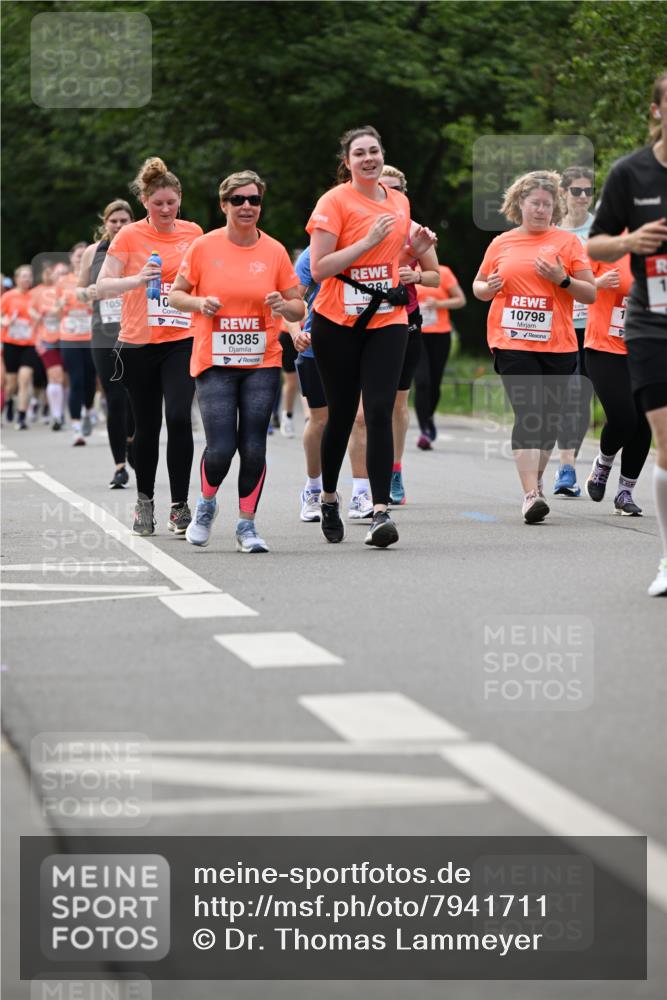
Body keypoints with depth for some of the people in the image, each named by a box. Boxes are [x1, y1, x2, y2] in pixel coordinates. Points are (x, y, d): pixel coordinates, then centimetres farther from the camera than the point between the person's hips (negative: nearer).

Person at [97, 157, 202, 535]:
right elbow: (102, 286, -9)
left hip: (183, 340, 1)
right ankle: (145, 500, 26)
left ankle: (180, 505, -8)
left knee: (179, 418, -16)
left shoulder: (194, 232, 5)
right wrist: (137, 279, -24)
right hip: (138, 344, -1)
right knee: (147, 425, 7)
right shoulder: (129, 236, -3)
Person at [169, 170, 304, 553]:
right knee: (221, 448, -9)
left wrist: (283, 306, -14)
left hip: (263, 363, 2)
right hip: (214, 362, -1)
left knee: (253, 447, -3)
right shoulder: (203, 247, -1)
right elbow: (176, 294, 8)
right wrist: (199, 303, -12)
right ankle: (206, 503, 21)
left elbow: (299, 309, 8)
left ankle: (247, 525, 12)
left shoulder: (275, 251, 3)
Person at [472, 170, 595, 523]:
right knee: (528, 412, -14)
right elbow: (478, 285, 21)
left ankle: (535, 480, 28)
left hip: (557, 344, 1)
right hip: (512, 342, -1)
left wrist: (562, 280, -14)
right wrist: (488, 288, -2)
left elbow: (591, 294, 4)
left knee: (551, 415, 8)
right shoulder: (501, 244, 10)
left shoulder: (567, 242, 6)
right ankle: (531, 494, -20)